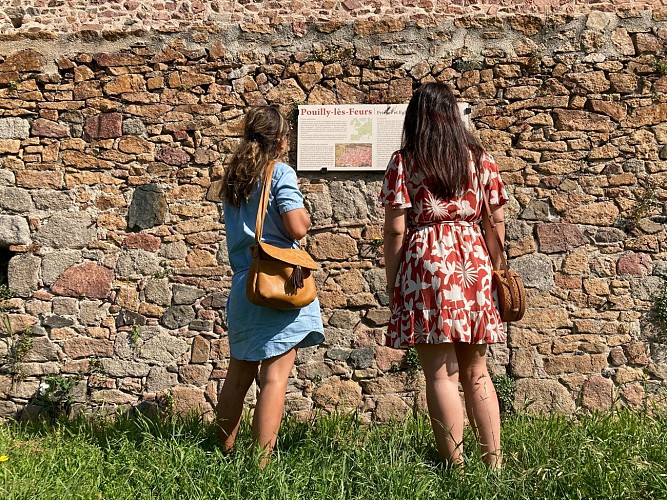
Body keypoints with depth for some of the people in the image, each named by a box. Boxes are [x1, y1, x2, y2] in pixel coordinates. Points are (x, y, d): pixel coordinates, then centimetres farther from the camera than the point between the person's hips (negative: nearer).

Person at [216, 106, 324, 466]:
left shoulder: (233, 177, 13)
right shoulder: (281, 173, -8)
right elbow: (298, 228, -16)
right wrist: (304, 214, 3)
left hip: (242, 284, 7)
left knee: (239, 373, 16)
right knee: (275, 376, -5)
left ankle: (225, 451, 25)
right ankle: (262, 461, -5)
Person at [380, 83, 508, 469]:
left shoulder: (403, 161, 0)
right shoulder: (479, 157, 9)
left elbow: (395, 229, -5)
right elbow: (496, 221, 8)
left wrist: (392, 284, 2)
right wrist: (495, 269, 18)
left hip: (425, 264, -4)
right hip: (473, 262, 4)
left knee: (441, 373, 0)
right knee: (477, 372, 13)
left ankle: (456, 466, 2)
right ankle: (495, 462, 16)